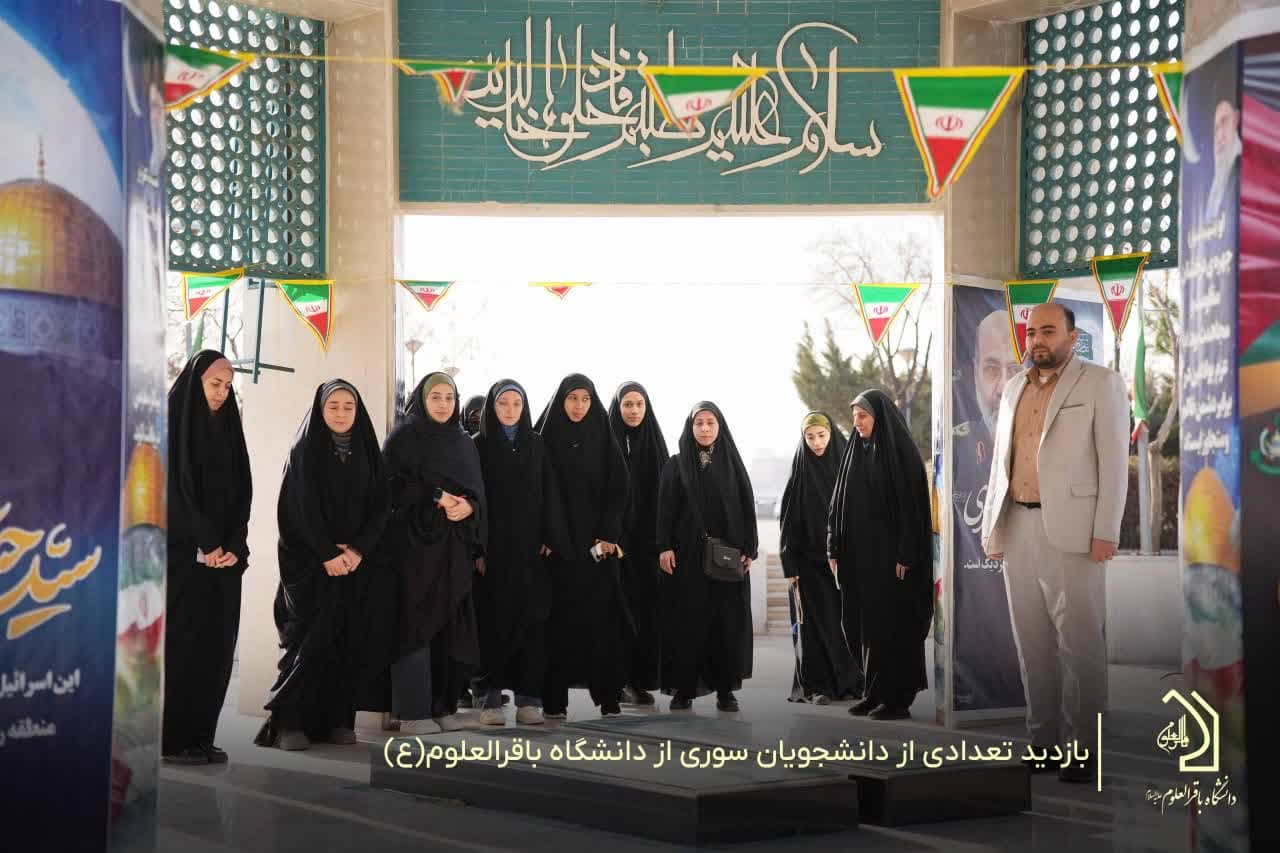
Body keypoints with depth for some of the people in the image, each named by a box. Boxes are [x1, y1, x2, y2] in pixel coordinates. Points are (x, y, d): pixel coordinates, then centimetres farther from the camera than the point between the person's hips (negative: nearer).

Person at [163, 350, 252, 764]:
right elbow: (174, 490, -11)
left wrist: (233, 546, -5)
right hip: (182, 553, -6)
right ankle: (172, 738, -2)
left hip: (224, 555, 6)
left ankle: (200, 736, 6)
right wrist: (205, 544, -14)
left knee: (216, 645, 2)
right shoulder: (172, 425, -3)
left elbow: (242, 490, 9)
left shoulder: (228, 428, 14)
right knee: (181, 643, -6)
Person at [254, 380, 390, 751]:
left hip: (356, 562, 4)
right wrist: (328, 554, -15)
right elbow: (303, 507, -7)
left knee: (350, 642, -1)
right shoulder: (305, 450, 1)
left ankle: (337, 719, 5)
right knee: (309, 640, -10)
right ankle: (289, 722, -8)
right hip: (310, 563, -4)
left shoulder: (367, 452, 11)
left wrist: (358, 550, -10)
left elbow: (380, 505, 5)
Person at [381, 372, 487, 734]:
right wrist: (436, 496, -18)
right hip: (414, 541, -5)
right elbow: (391, 484, -9)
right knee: (416, 623, -7)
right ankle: (412, 712, -6)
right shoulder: (403, 438, 1)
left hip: (454, 545, 5)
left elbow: (477, 488, 13)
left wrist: (468, 505, -10)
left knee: (450, 625, 2)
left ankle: (443, 706, 8)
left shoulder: (463, 442, 16)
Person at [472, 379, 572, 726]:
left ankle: (529, 697, 3)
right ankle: (491, 696, 2)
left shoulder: (536, 445, 11)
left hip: (530, 546, 2)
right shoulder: (479, 446, 3)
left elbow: (549, 493, 6)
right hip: (493, 546, -2)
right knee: (494, 619, -2)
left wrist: (550, 540, -4)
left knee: (531, 618, 0)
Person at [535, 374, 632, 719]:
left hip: (596, 543, 1)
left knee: (602, 617, -3)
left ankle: (608, 696, 2)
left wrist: (607, 535, -9)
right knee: (560, 618, -2)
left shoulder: (604, 440, 7)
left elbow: (617, 490, 2)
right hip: (558, 542, -1)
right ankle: (554, 700, 2)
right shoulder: (546, 440, 5)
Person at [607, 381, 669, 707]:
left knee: (646, 606, 1)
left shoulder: (655, 443, 10)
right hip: (616, 536, -3)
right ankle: (617, 678, 0)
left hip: (648, 537, 3)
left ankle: (641, 679, 6)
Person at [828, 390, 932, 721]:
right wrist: (835, 549, 9)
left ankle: (897, 698, 1)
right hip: (859, 555, 7)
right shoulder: (857, 453, 12)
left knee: (892, 625, -3)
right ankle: (874, 692, 14)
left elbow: (912, 504, -13)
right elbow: (841, 503, 14)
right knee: (866, 625, 8)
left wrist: (905, 555, -18)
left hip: (889, 556, -7)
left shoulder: (901, 453, -8)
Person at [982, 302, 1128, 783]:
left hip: (1071, 528, -6)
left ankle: (1082, 748, -2)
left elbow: (1114, 460, -6)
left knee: (1079, 643, -6)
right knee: (1032, 642, 7)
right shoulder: (1015, 389, 17)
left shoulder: (1101, 383, 0)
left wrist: (1106, 532, -13)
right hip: (1018, 527, 6)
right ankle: (1043, 739, 13)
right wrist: (992, 527, 12)